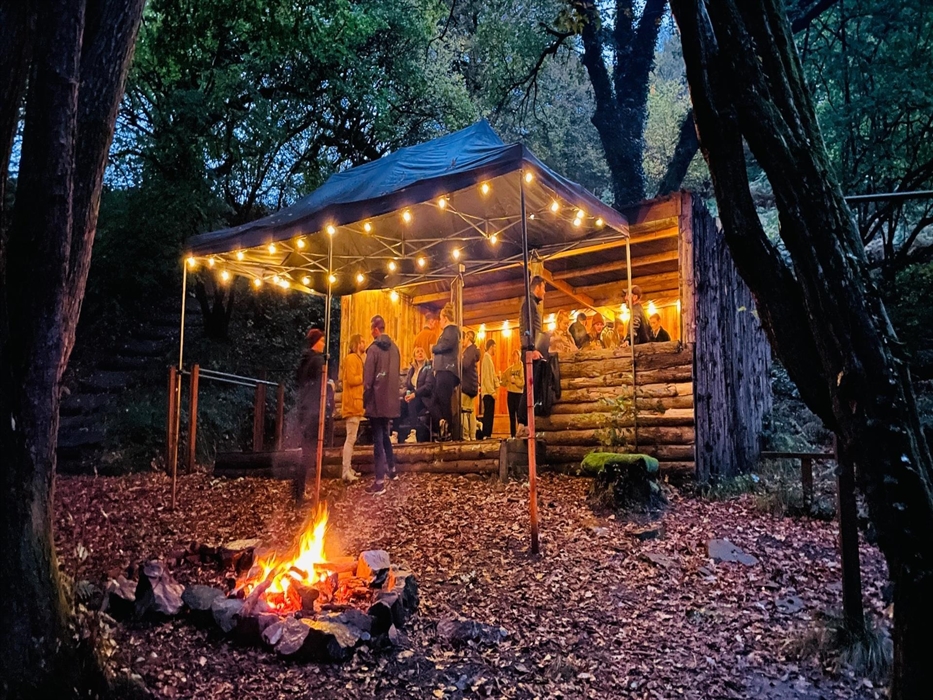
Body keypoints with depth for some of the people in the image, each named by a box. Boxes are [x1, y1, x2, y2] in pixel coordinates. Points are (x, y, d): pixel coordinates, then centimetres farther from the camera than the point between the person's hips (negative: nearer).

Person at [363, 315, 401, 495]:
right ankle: (391, 470, 34)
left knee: (378, 439, -5)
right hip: (390, 399, 7)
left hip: (376, 400, -7)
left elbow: (368, 379, -15)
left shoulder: (374, 348, -14)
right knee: (385, 435, 23)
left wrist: (365, 400, -4)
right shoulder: (394, 347, 7)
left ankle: (380, 483, -5)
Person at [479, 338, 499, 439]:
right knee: (488, 414, -8)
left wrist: (496, 383, 4)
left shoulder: (489, 358, 18)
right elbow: (486, 377, -18)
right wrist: (492, 392, -19)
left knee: (489, 414, 10)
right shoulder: (486, 358, -12)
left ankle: (487, 435, 13)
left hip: (489, 392, 9)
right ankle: (486, 435, -7)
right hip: (488, 392, -9)